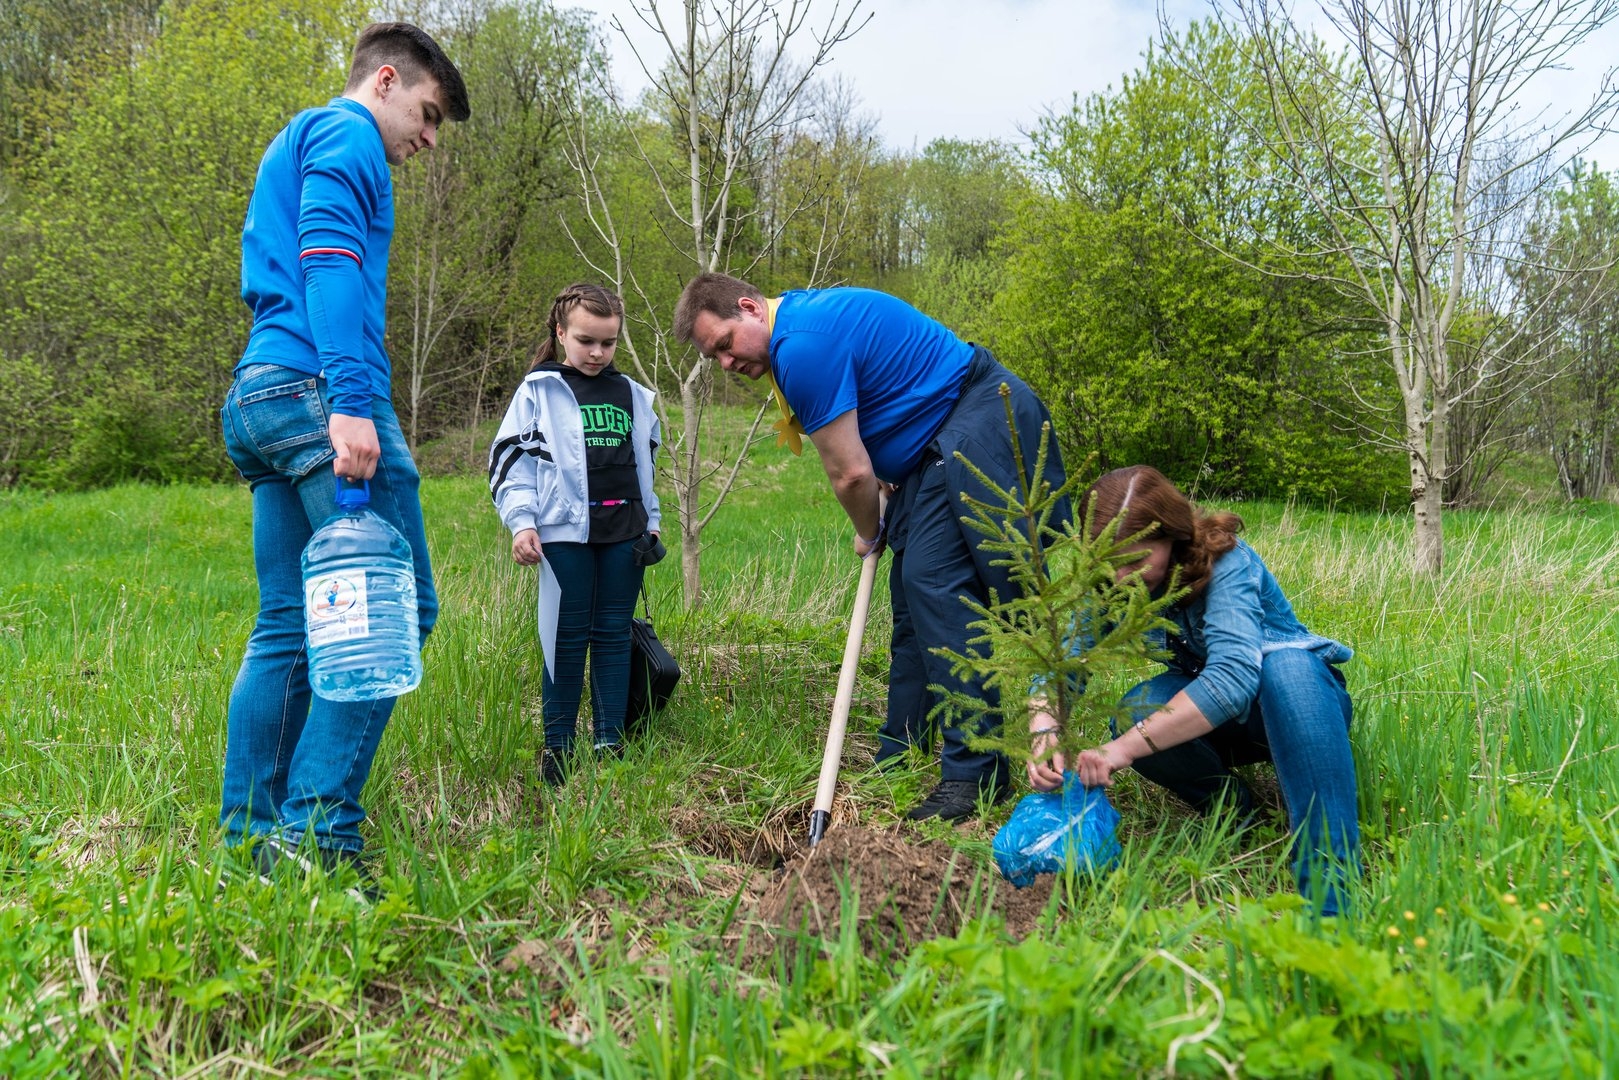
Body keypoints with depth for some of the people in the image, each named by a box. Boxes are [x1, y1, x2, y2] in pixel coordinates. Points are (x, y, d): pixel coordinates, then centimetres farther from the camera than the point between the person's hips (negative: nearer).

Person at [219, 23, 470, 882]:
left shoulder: (291, 147, 34)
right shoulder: (346, 133, 2)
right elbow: (330, 262, -15)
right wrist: (351, 400, -25)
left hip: (254, 399, 10)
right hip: (314, 389, -10)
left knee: (288, 629, 7)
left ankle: (247, 841, 9)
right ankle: (317, 830, -14)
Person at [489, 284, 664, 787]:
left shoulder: (632, 394, 14)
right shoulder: (538, 392, 2)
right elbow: (511, 460, 0)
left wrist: (651, 521, 20)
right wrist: (522, 522, -9)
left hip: (624, 532, 4)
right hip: (564, 531, -3)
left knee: (614, 633, 7)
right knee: (568, 636, 0)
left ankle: (611, 744, 14)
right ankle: (557, 747, 10)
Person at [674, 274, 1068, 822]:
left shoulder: (802, 345, -21)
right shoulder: (804, 312, 13)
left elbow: (850, 473, -16)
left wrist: (870, 534, 3)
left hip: (973, 432, -11)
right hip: (940, 444, 11)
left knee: (936, 585, -17)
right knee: (914, 595, 11)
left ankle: (976, 774, -14)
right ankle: (898, 762, 19)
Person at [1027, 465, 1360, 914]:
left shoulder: (1225, 563, -28)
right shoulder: (1108, 585, -10)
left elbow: (1234, 677, -42)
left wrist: (1126, 747, -48)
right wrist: (1044, 732, -40)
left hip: (1295, 693, -4)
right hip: (1202, 717, 4)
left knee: (1286, 664, -39)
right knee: (1139, 708, -29)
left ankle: (1329, 886, -41)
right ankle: (1229, 808, -2)